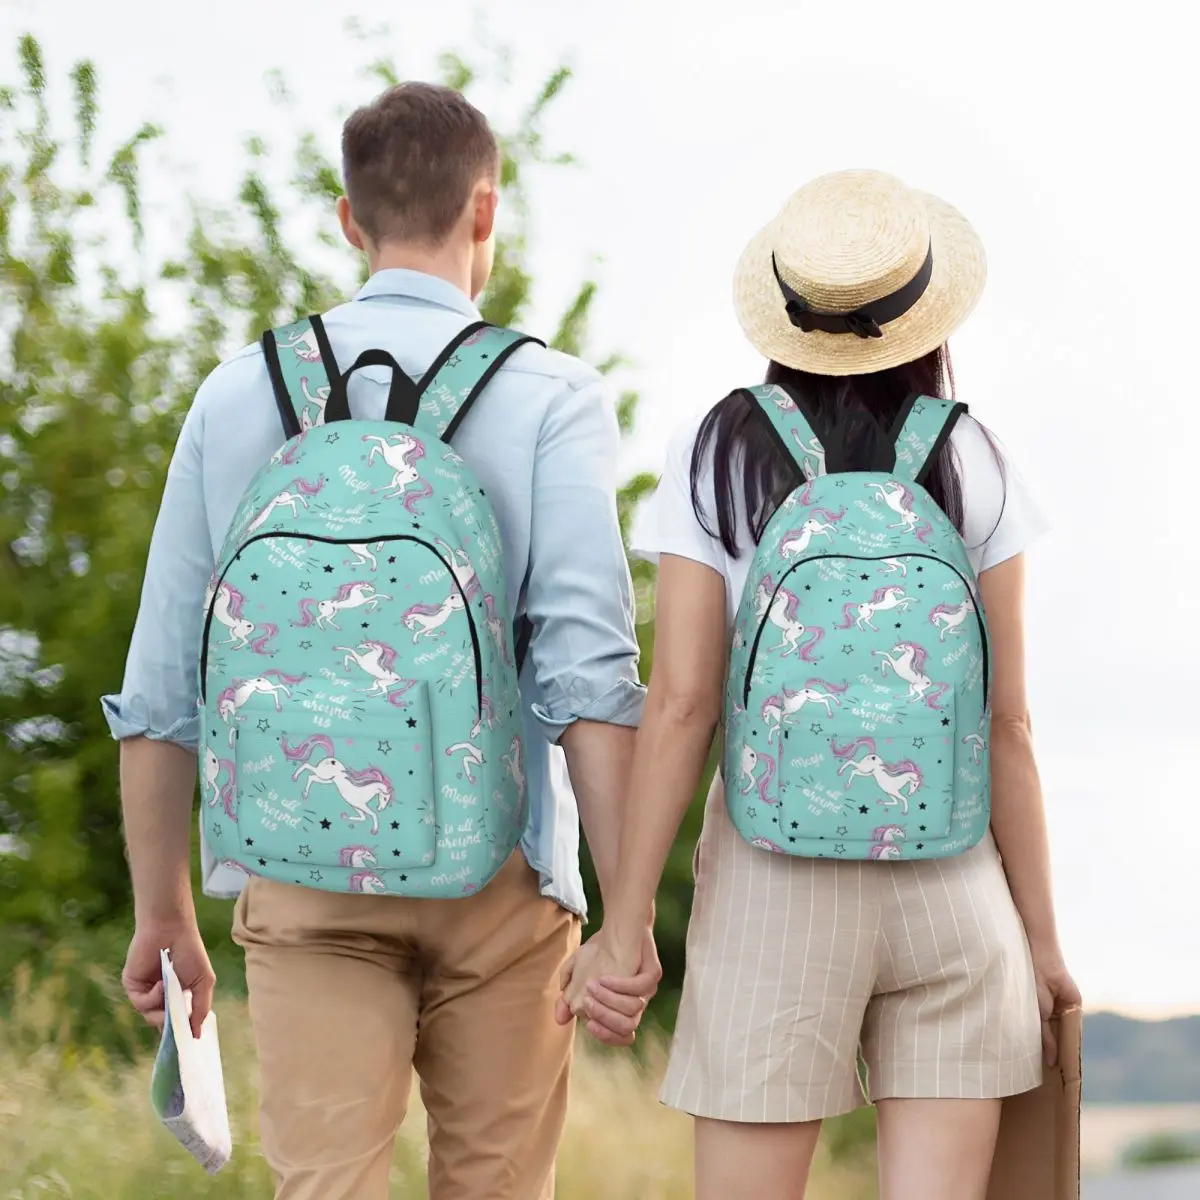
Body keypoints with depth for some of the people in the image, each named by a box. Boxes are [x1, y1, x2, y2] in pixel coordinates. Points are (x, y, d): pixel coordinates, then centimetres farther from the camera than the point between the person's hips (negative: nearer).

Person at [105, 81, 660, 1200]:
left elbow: (159, 684, 7)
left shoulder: (240, 393, 7)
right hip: (496, 871, -1)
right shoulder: (549, 397, -2)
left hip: (302, 875, 1)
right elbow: (588, 668, -12)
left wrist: (162, 914, 16)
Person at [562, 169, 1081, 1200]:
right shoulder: (971, 467, 0)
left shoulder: (719, 458, -2)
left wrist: (625, 923, -4)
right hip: (952, 882, 1)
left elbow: (680, 703, -8)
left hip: (775, 887, -1)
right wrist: (1042, 933, 7)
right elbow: (1008, 722, 0)